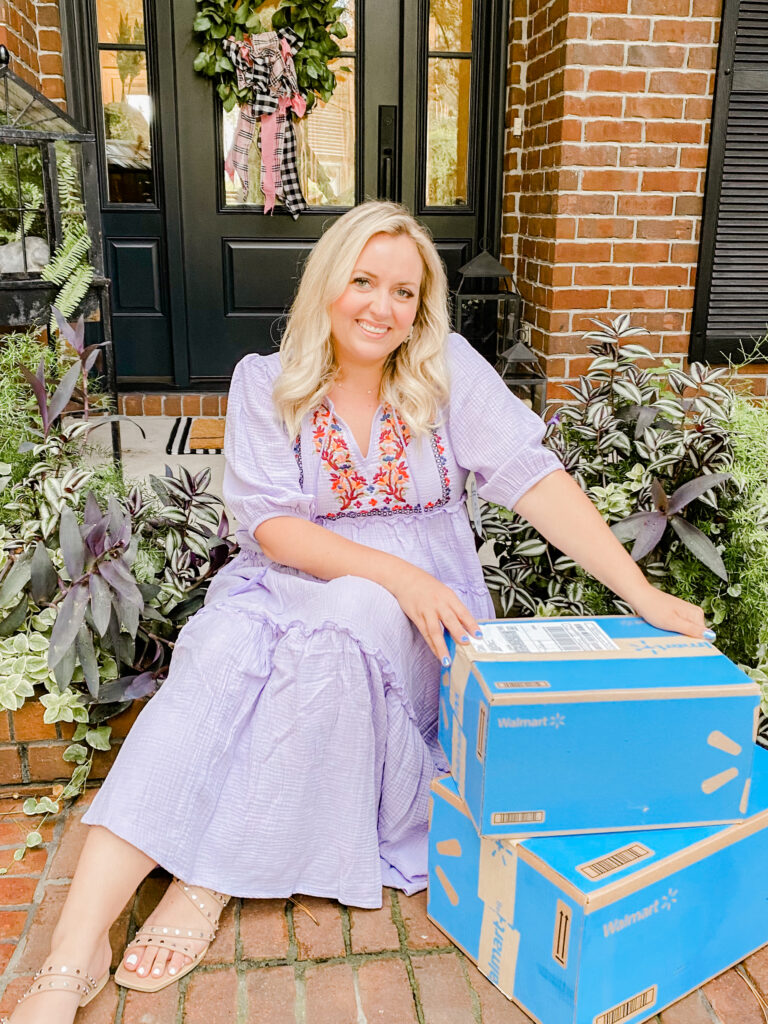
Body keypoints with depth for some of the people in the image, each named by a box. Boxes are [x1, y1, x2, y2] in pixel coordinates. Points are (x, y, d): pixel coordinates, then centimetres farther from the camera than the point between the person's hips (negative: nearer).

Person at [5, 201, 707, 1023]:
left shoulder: (447, 369, 0)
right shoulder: (265, 381, 1)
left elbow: (534, 477, -8)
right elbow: (269, 522, -8)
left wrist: (641, 593, -17)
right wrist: (392, 569, -23)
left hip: (419, 602, 0)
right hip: (294, 578, 1)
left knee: (345, 620, -34)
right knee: (217, 654, -31)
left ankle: (209, 885, -20)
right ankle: (75, 952, -29)